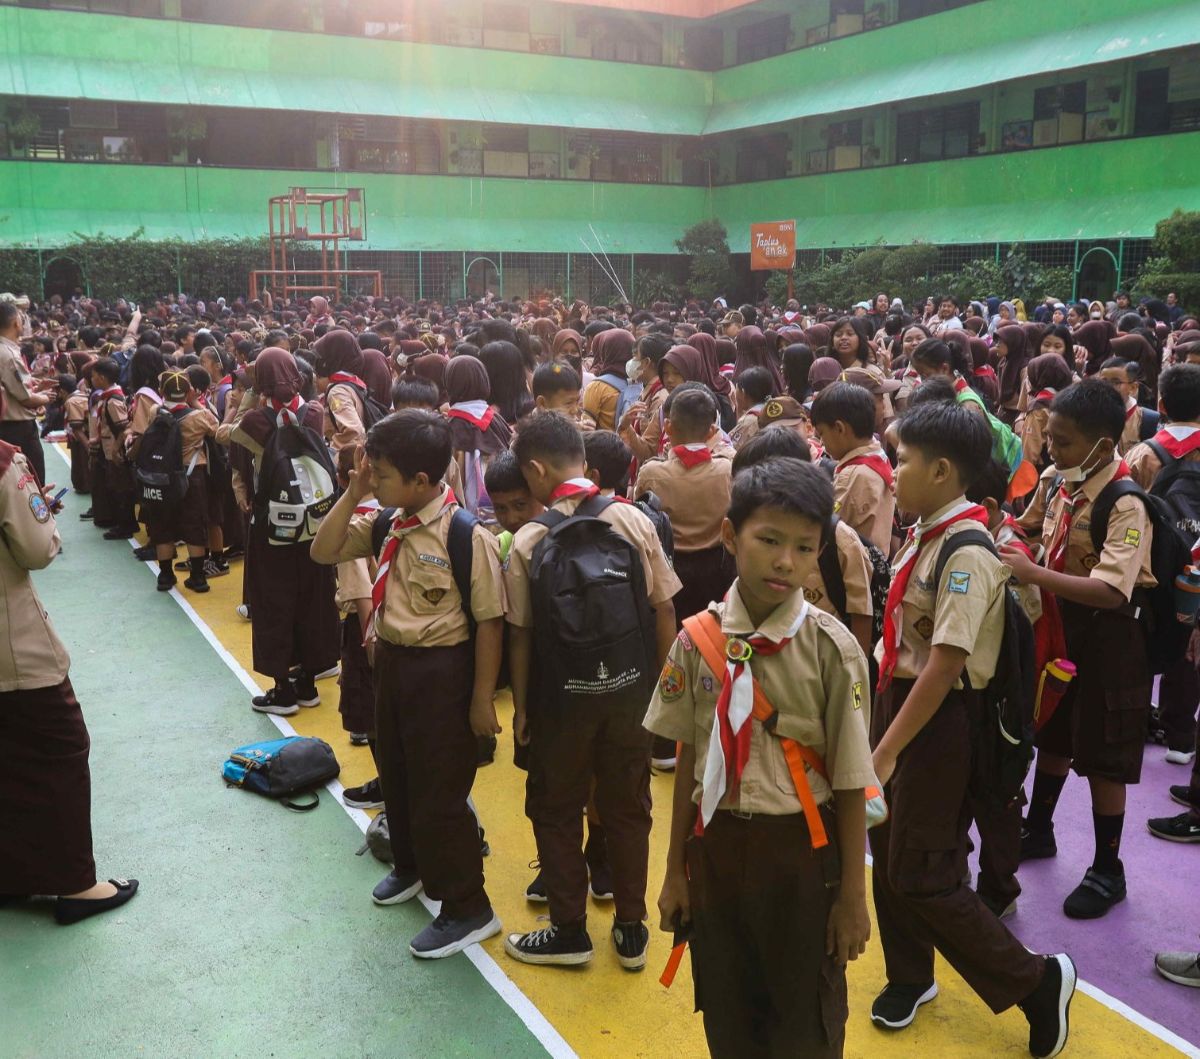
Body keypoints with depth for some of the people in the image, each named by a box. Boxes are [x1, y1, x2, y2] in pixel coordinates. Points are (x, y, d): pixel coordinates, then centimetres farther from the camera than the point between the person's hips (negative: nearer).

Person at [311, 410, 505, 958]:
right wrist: (352, 494, -8)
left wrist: (481, 700, -16)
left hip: (442, 671, -8)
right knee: (395, 774, 24)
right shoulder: (384, 523, -1)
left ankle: (467, 908, 21)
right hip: (391, 660, 8)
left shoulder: (467, 536, -22)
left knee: (438, 791, 2)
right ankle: (412, 866, 50)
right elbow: (323, 552, 5)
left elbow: (489, 621, -19)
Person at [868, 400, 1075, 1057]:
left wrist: (886, 752, -23)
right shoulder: (924, 534, 4)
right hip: (899, 695, 9)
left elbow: (945, 665, -25)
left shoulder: (968, 553, -22)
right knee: (887, 847, 18)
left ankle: (1036, 980, 19)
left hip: (941, 715, -8)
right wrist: (880, 720, 14)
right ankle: (909, 975, 39)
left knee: (920, 874, 1)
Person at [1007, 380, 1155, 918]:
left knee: (1101, 756, 5)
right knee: (1052, 734, 23)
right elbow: (1034, 524, 18)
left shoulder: (1125, 503, -25)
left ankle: (1107, 869, 22)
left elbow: (1111, 591, -34)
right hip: (1059, 619, 7)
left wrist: (1031, 573, -38)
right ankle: (1038, 830, 42)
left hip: (1106, 632, -7)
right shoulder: (1055, 479, -2)